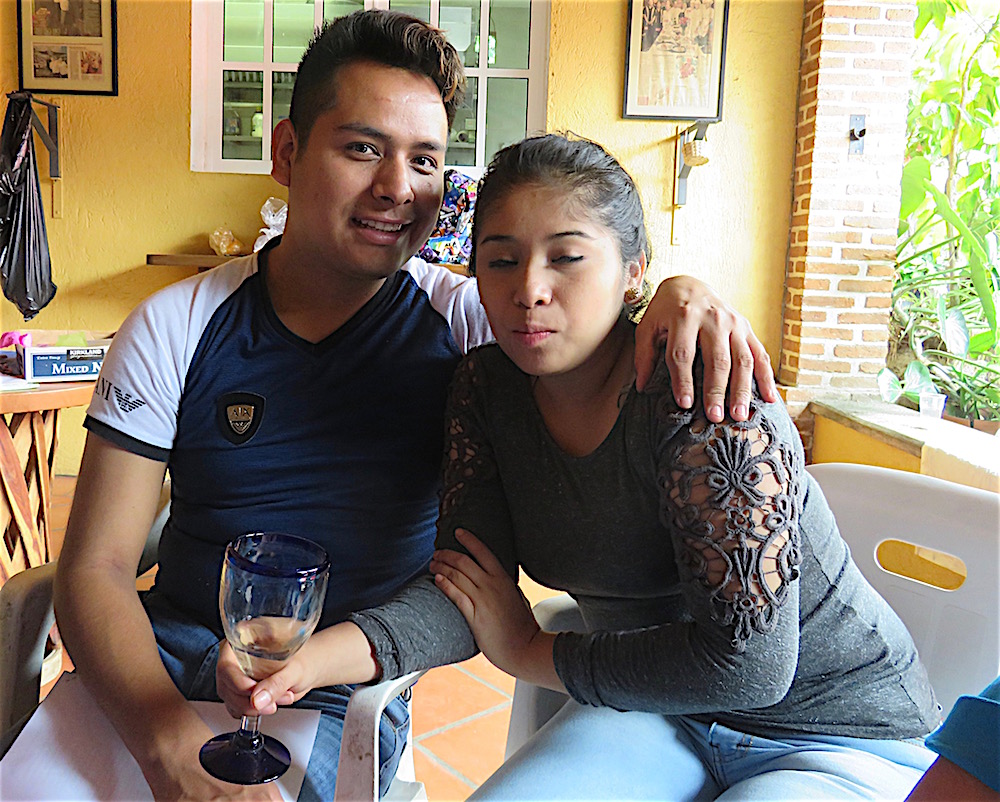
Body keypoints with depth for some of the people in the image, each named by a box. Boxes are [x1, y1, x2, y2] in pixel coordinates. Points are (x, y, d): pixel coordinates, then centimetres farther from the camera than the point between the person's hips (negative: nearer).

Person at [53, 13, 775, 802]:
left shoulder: (464, 320, -6)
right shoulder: (174, 329, -6)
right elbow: (95, 569, -8)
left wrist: (683, 293, -27)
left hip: (337, 693, 0)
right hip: (161, 657, 1)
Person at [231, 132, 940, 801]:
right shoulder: (487, 387, -6)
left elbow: (748, 660, -27)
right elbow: (461, 588, -10)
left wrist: (528, 651, -17)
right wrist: (316, 656, -29)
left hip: (844, 737, -4)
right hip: (664, 711, 5)